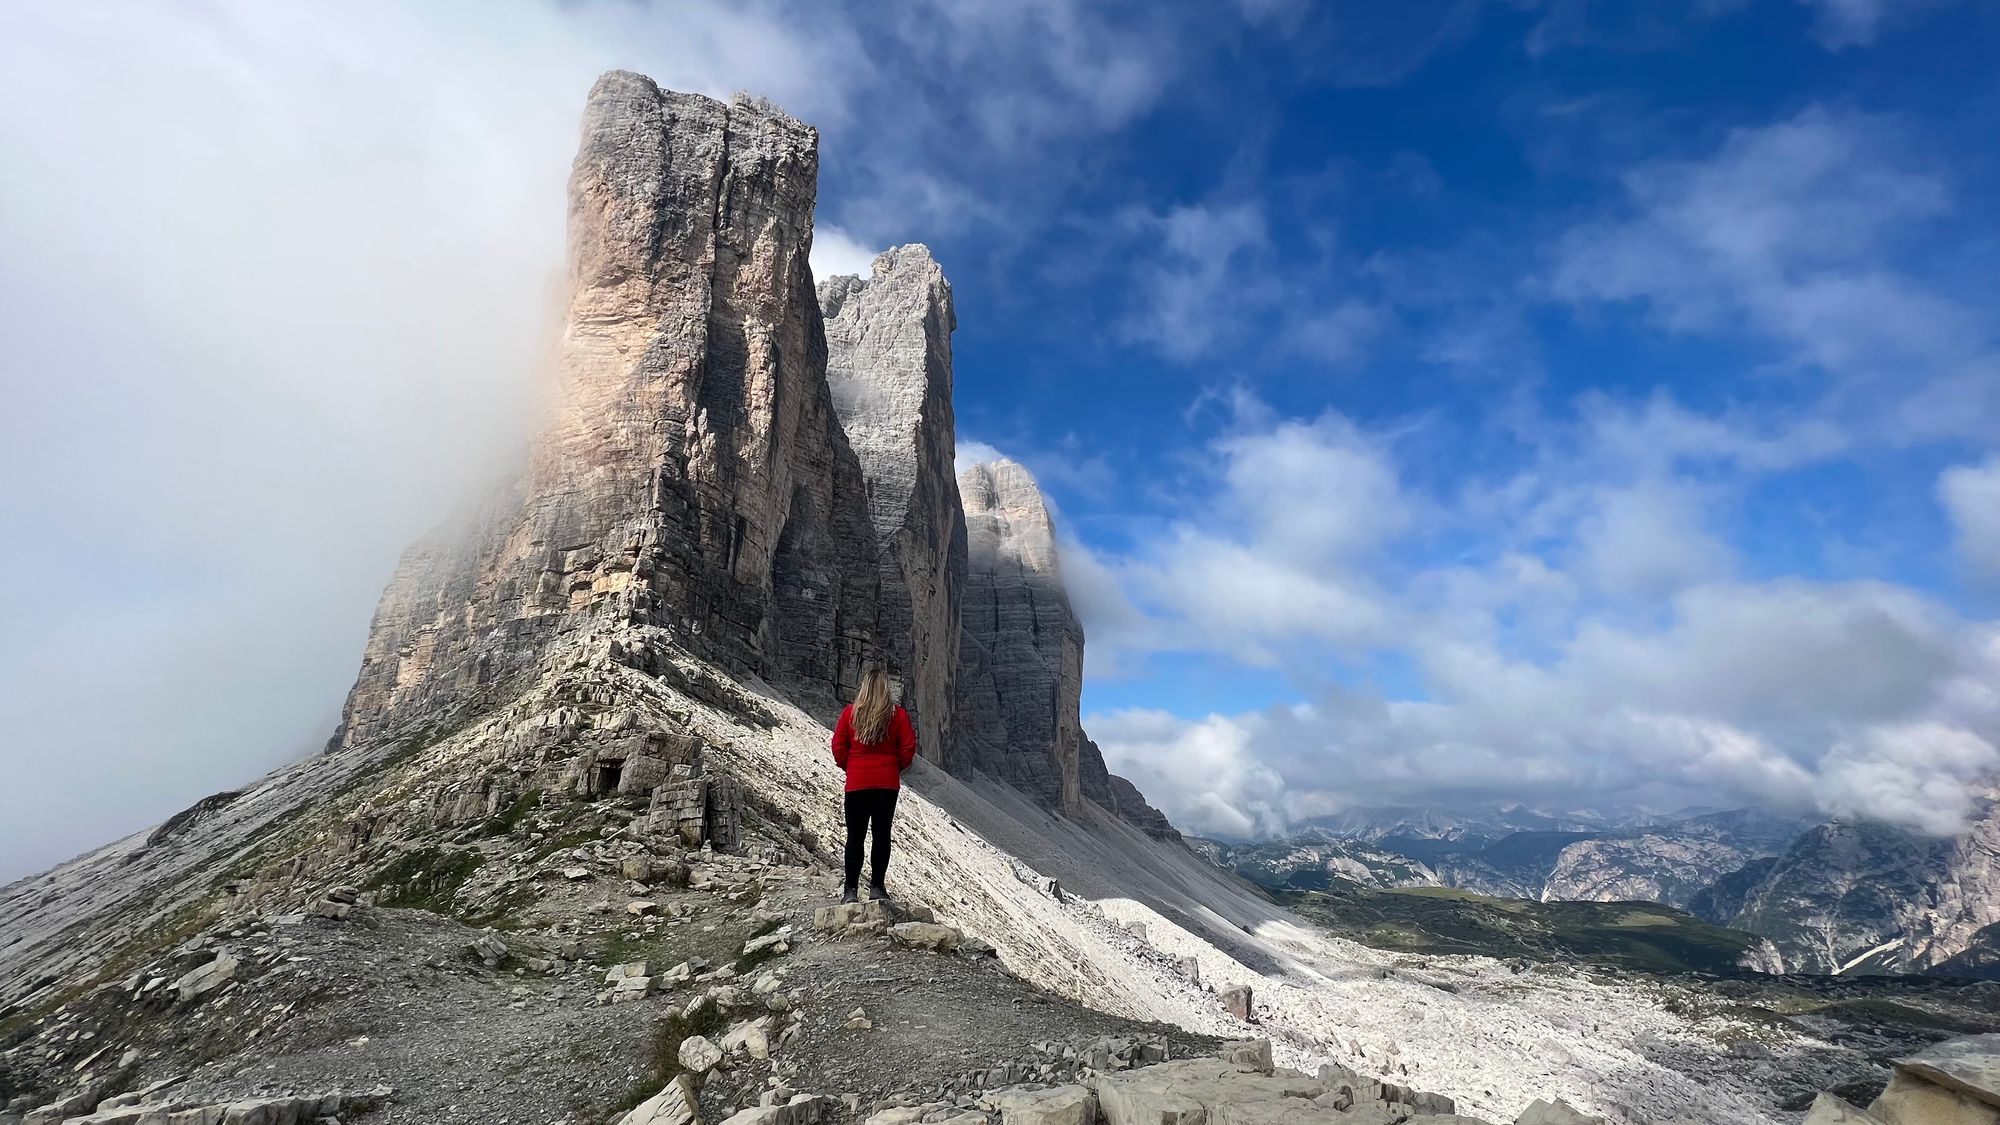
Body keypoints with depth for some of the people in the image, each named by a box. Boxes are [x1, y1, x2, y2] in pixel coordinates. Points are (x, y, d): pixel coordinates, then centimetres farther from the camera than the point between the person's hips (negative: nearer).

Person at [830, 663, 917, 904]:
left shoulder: (850, 712, -5)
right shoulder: (898, 713, -5)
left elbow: (838, 747, -1)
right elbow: (908, 748, -3)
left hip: (857, 782, 0)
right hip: (888, 783, 0)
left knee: (855, 835, 5)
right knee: (882, 833, 6)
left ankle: (850, 890, 5)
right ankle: (876, 887, 9)